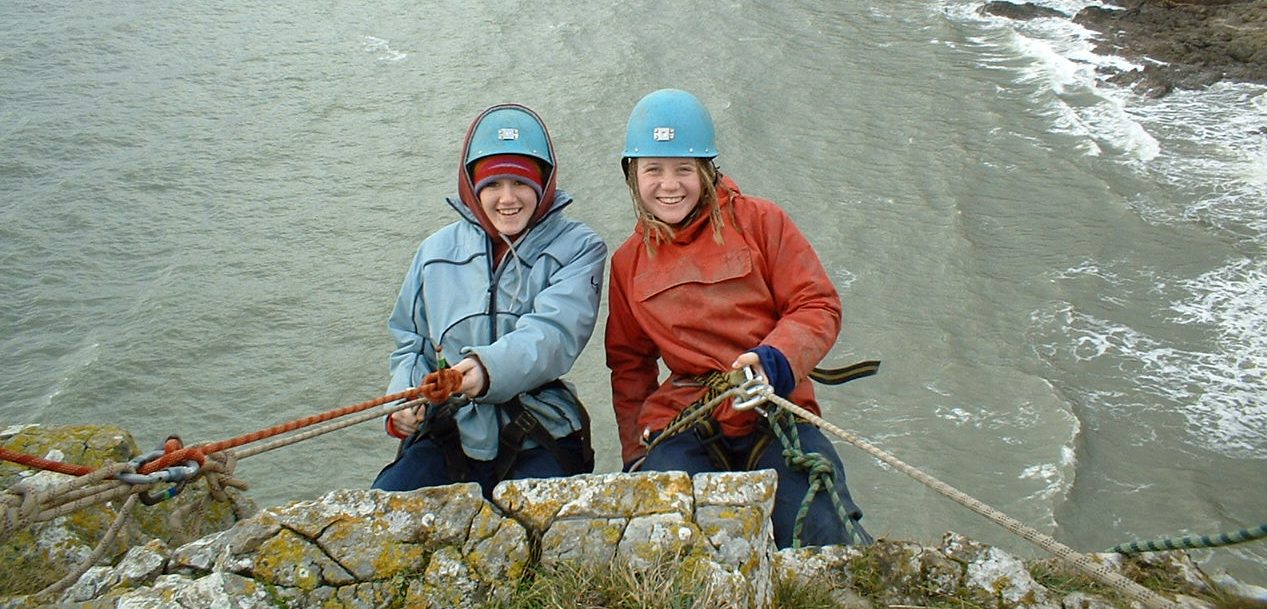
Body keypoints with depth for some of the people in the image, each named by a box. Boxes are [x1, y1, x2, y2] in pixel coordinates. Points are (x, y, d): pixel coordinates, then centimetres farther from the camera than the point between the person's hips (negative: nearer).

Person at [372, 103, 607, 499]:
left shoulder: (578, 248, 2)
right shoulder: (436, 251, 13)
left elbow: (554, 333, -15)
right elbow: (409, 343, 19)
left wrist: (488, 369, -35)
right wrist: (406, 398, -4)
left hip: (537, 441, -3)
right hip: (448, 434, 3)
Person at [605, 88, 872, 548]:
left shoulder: (759, 221, 5)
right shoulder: (628, 263, 16)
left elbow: (818, 306, 2)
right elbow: (629, 364, 24)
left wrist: (775, 361, -17)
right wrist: (636, 451, 16)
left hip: (775, 411, -2)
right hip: (682, 425, 2)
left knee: (824, 537, -23)